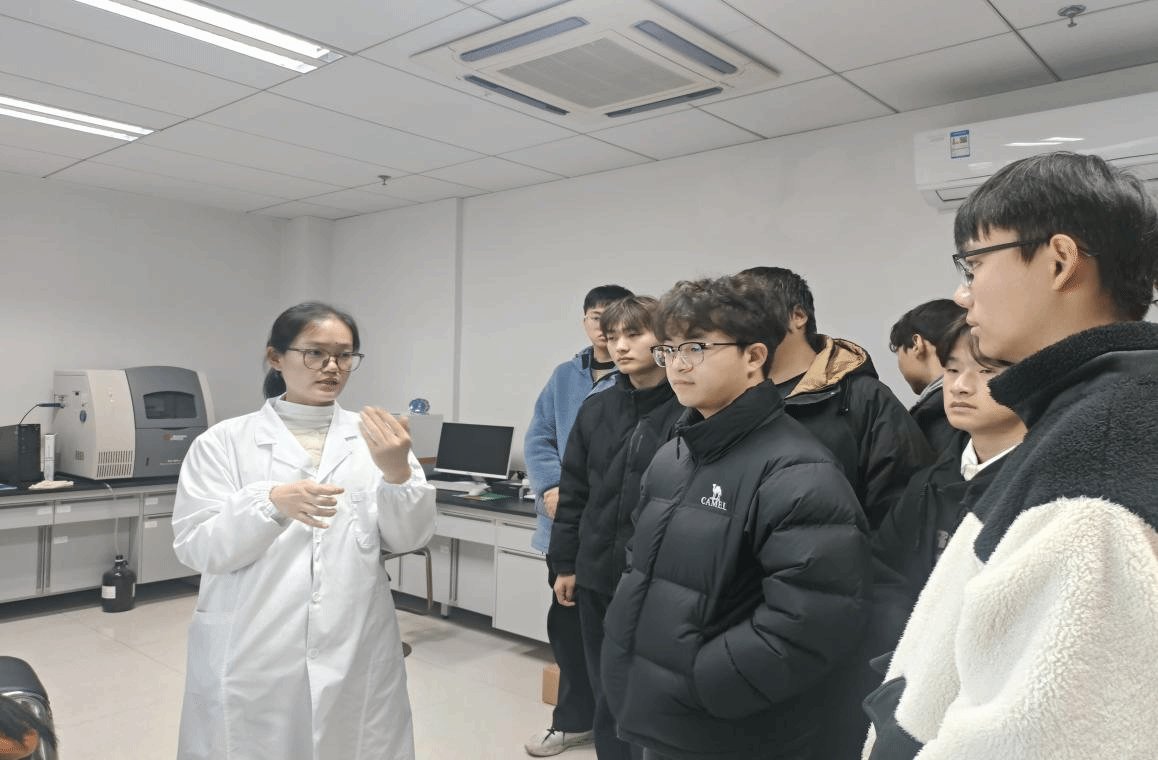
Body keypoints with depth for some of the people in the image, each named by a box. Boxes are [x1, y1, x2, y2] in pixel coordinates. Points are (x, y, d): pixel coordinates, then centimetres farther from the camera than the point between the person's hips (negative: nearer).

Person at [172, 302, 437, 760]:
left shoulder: (374, 437, 3)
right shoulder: (224, 442, -1)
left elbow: (409, 538, -3)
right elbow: (196, 549, -7)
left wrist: (398, 472, -22)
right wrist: (272, 503, -24)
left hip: (356, 656, 2)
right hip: (252, 659, -1)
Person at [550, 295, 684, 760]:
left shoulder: (690, 412, -10)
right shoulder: (595, 410, 5)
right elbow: (574, 492, 9)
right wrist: (565, 563, 9)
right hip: (598, 575, 4)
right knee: (607, 690, 16)